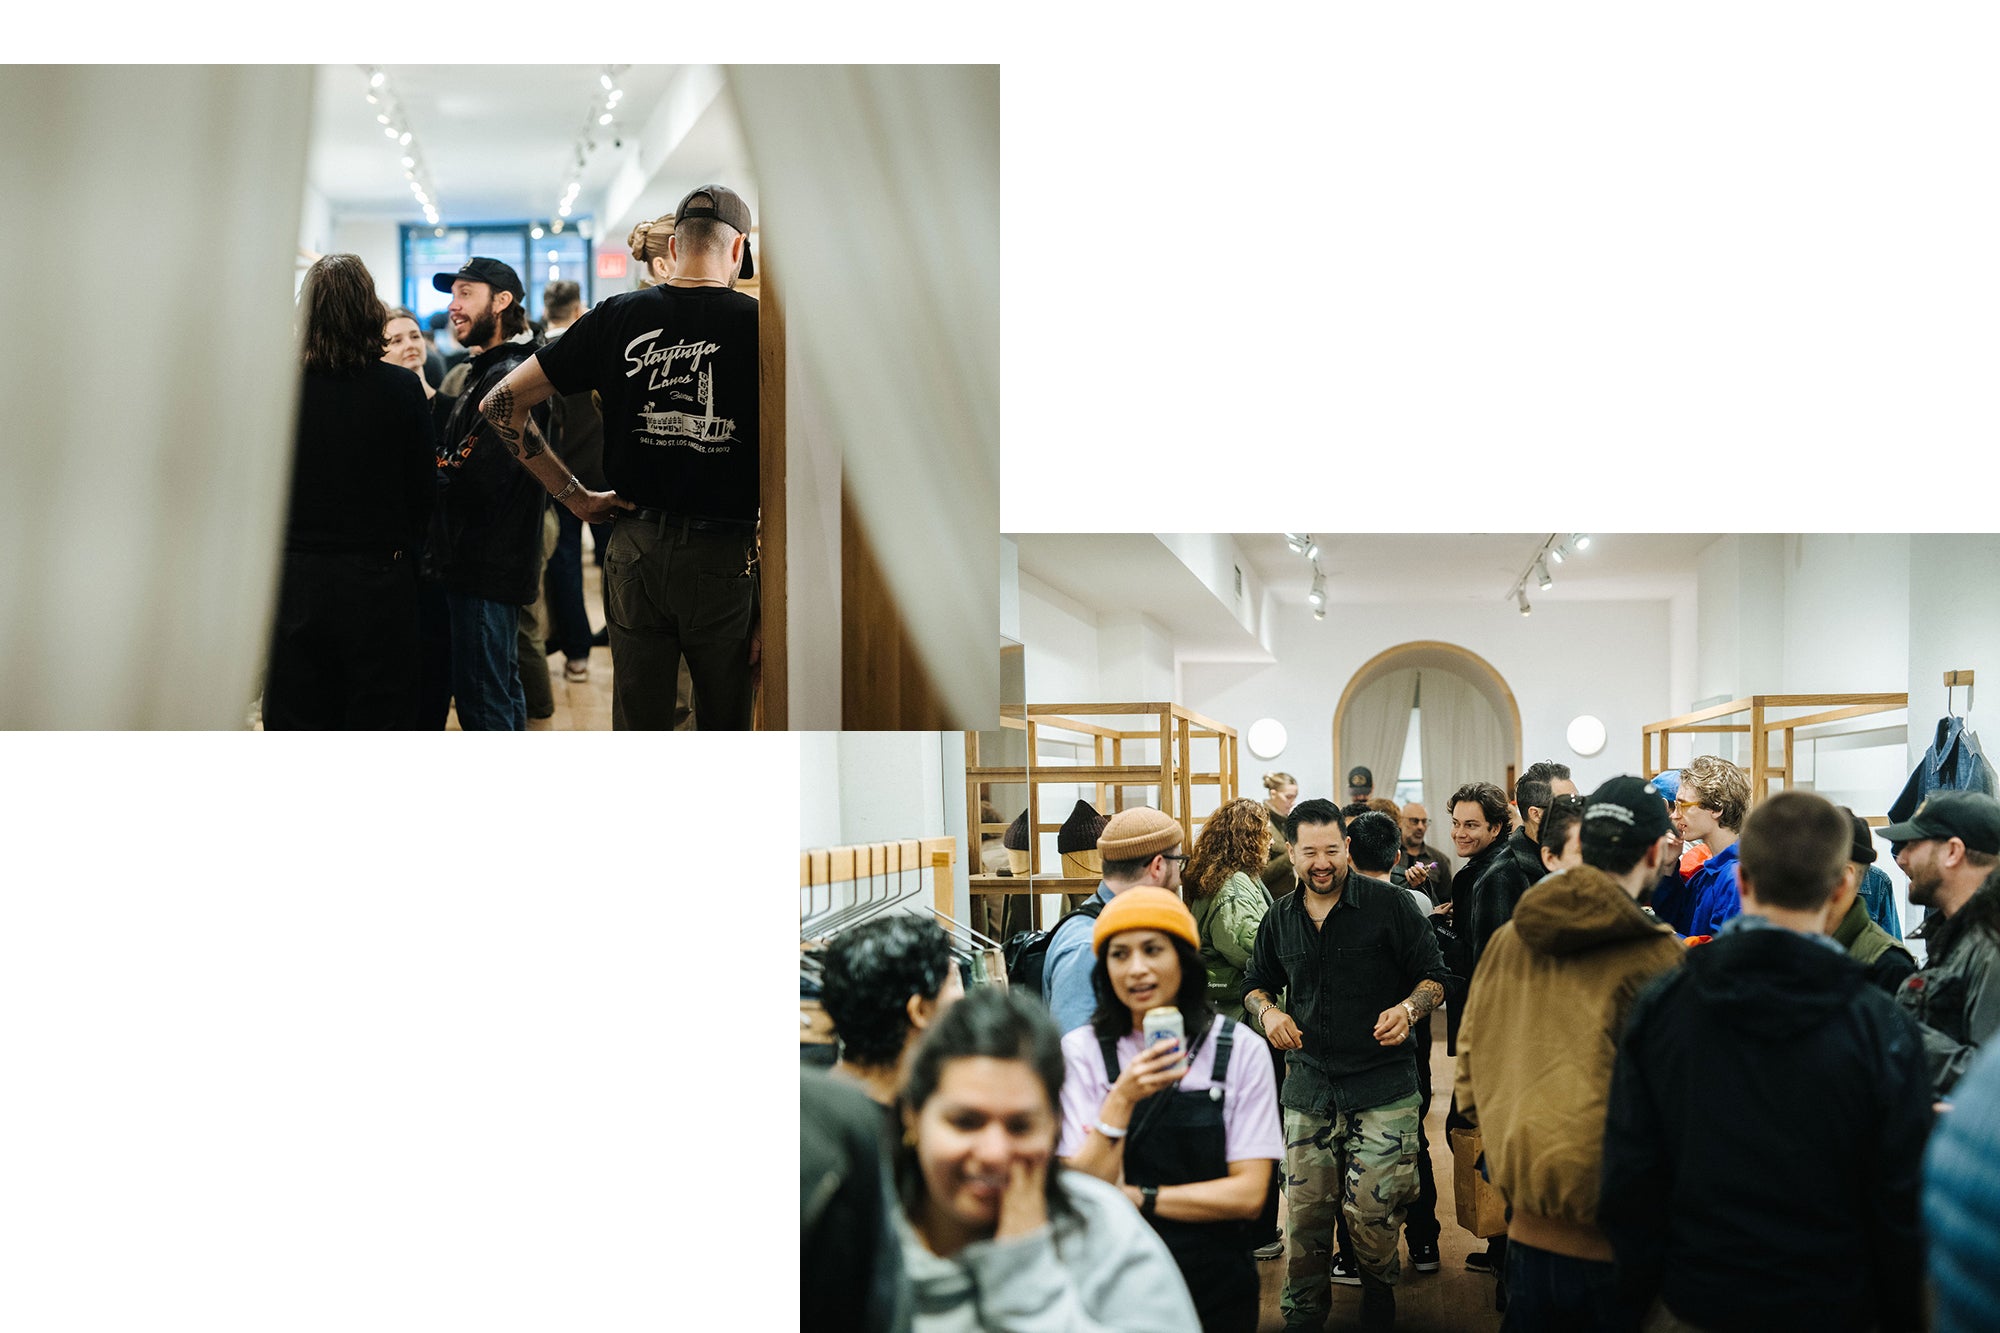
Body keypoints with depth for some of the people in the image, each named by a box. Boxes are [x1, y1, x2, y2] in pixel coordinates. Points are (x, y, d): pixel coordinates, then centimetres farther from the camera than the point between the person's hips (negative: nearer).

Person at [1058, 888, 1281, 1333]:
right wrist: (1121, 1100, -24)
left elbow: (1249, 1195, -11)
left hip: (1216, 1291, 0)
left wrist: (1134, 1197, -15)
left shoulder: (1240, 1049, -6)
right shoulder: (1081, 1050, -7)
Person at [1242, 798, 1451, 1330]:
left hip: (1383, 1086, -3)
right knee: (1305, 1208, 3)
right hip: (1309, 1085, 4)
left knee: (1372, 1210, -6)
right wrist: (1267, 1011, 1)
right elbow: (1256, 982, 22)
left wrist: (1409, 1009, -19)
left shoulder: (1389, 905, -4)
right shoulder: (1281, 917, 8)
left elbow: (1435, 975, 0)